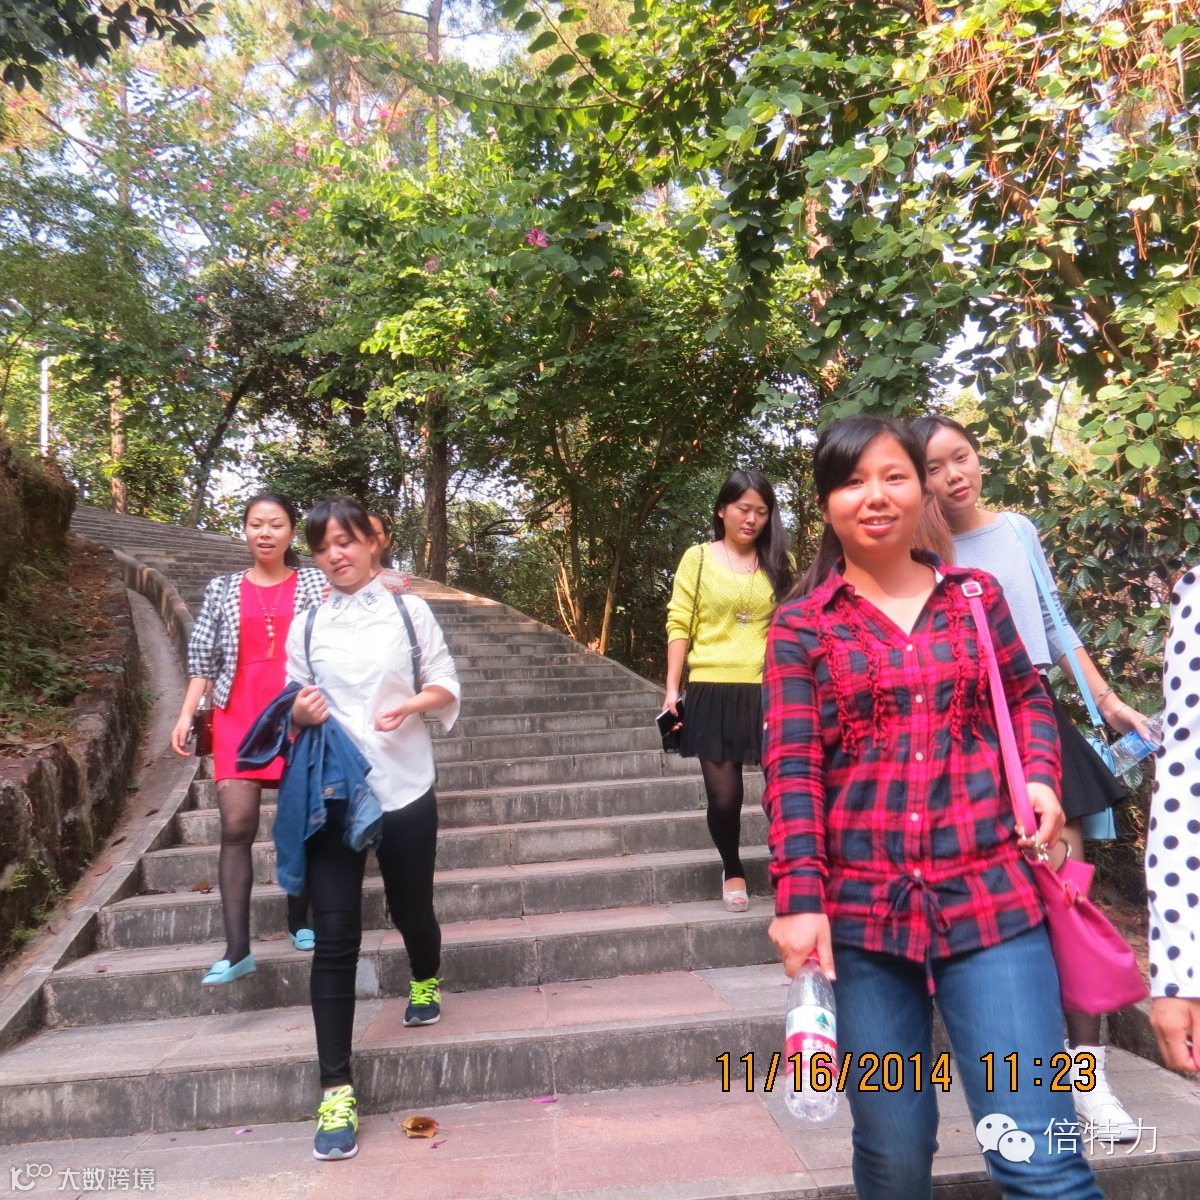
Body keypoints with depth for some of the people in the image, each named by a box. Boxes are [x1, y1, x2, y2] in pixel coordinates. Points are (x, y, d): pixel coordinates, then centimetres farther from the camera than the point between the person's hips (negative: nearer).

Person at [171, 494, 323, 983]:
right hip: (238, 717, 1)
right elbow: (205, 659, 10)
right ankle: (236, 948, -6)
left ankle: (299, 922, 25)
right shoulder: (222, 589, 10)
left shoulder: (314, 583, 6)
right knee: (236, 826, -9)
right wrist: (186, 714, 3)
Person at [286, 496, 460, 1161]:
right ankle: (336, 1089, 6)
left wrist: (411, 704, -17)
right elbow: (296, 709, 9)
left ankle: (425, 981, 52)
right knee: (334, 939, -3)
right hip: (331, 794, 0)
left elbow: (447, 688, 3)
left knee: (411, 909, 17)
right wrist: (299, 715, -14)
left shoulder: (408, 610, 0)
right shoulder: (305, 628, 4)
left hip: (404, 788, 0)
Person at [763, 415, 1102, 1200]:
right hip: (862, 909, 0)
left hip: (990, 895, 1)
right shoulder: (801, 625, 1)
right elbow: (790, 771, -4)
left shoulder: (976, 595, 7)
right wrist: (799, 898, -11)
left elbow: (1028, 697, 19)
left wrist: (1040, 775, -1)